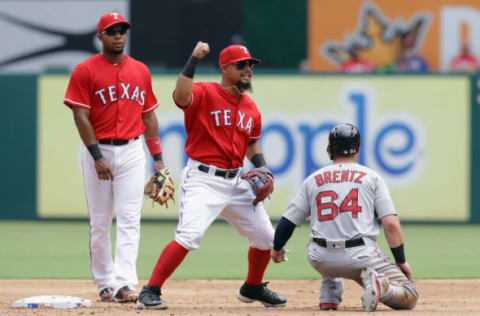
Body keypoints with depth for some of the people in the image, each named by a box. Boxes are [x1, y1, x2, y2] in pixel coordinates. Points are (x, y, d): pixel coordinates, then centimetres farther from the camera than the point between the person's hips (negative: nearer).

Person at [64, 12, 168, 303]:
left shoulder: (141, 71, 10)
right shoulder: (85, 71, -3)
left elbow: (149, 115, 14)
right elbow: (81, 117, -8)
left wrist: (158, 157, 8)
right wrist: (97, 157, -16)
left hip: (131, 151, 2)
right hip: (98, 151, -2)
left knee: (129, 220, -9)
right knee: (100, 222, 3)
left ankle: (125, 283, -16)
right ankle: (105, 284, 13)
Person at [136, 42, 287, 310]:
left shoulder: (251, 108, 11)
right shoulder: (205, 93, -9)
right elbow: (181, 96, -32)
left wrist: (262, 170, 8)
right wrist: (194, 59, -34)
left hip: (236, 183, 7)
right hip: (203, 180, -7)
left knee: (266, 237, 12)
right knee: (189, 235, -25)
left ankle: (252, 288, 38)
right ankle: (150, 292, -19)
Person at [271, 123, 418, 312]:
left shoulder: (313, 180, 12)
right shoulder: (372, 177, 6)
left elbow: (287, 222, 13)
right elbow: (391, 224, -4)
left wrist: (276, 249, 31)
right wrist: (401, 261, 4)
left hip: (321, 261, 3)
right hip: (361, 257, -3)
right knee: (409, 297, 5)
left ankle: (329, 298, 20)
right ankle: (380, 285, -25)